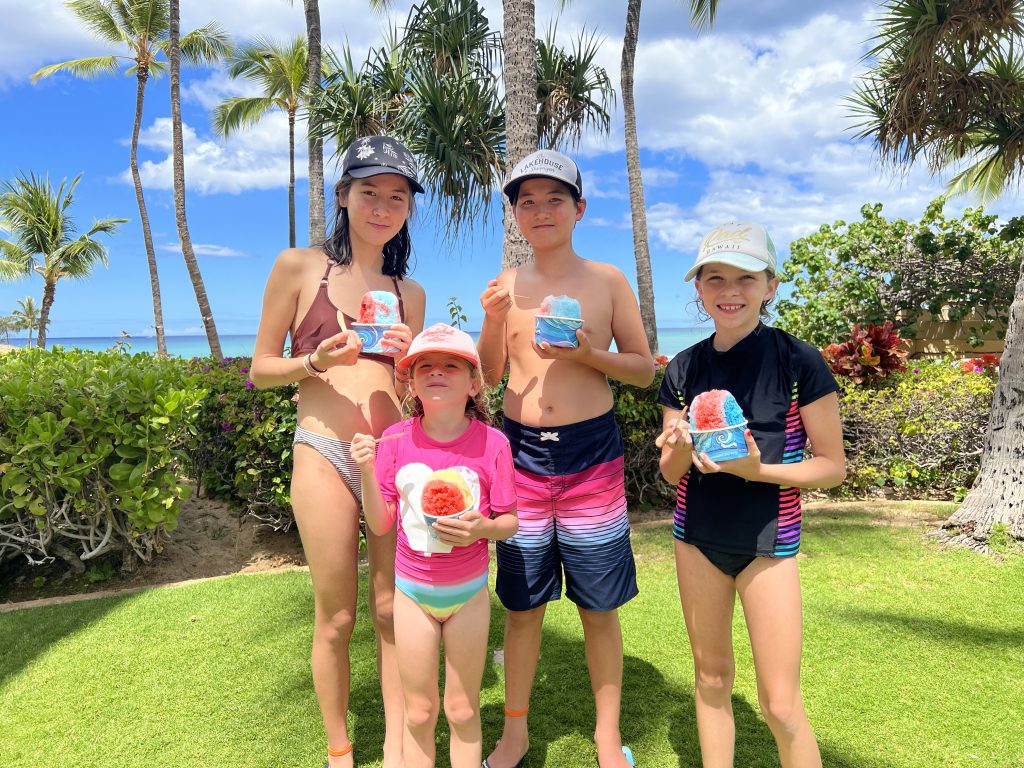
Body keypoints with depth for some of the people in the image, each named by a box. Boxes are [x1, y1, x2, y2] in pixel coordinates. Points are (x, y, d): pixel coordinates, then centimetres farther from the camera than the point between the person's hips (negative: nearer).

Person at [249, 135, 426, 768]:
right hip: (326, 455, -3)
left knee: (394, 611, 9)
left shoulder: (410, 293, 13)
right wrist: (317, 361, -14)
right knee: (336, 618, 8)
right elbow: (261, 369, 4)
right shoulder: (299, 267, 3)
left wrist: (408, 360, -5)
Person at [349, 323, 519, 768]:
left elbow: (510, 521, -6)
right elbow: (380, 525, -6)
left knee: (463, 710, 15)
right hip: (413, 592, 1)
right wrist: (367, 472, -20)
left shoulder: (491, 443, -14)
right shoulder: (395, 441, -10)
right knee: (419, 712, 16)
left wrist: (483, 527, -26)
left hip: (468, 592, -1)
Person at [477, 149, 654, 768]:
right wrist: (492, 319, -10)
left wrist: (588, 355, -14)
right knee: (522, 605, 11)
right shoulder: (507, 285, 6)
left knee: (599, 609, 9)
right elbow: (489, 375, 8)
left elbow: (645, 369, 3)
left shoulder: (607, 280, 1)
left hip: (592, 455, -1)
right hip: (522, 454, 2)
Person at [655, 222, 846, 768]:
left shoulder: (799, 361, -11)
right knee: (712, 677, 17)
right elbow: (671, 472, 5)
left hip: (767, 540, -3)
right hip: (697, 537, 4)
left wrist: (756, 470, -22)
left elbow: (832, 465, -6)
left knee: (780, 704, 2)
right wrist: (678, 447, -18)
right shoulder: (683, 369, -1)